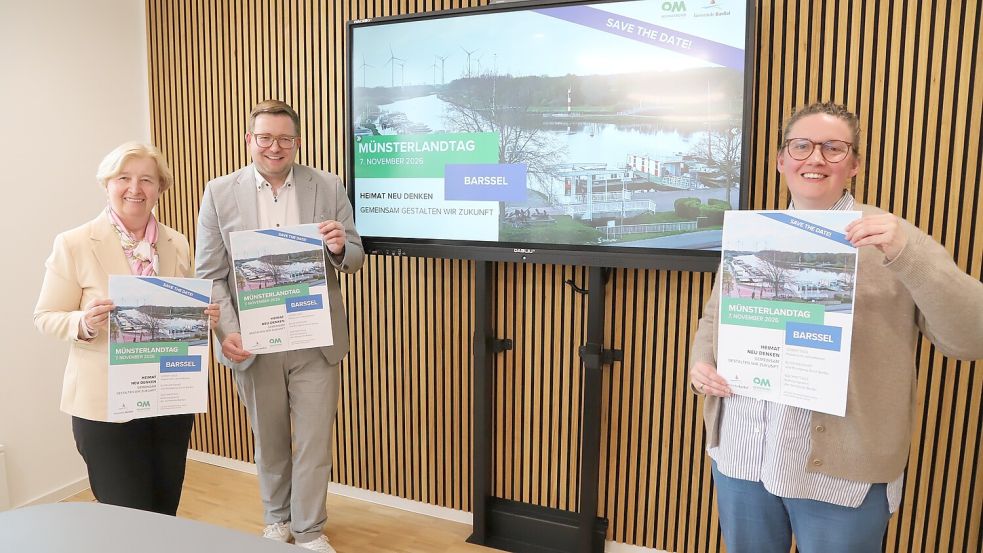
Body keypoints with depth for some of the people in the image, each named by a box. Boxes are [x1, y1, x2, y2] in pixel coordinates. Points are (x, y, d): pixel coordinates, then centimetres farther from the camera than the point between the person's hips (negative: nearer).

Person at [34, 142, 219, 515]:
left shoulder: (177, 244, 5)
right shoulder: (73, 244, -5)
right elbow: (46, 318, -3)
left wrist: (204, 316, -8)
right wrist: (85, 323, -24)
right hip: (106, 405, -3)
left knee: (166, 515, 15)